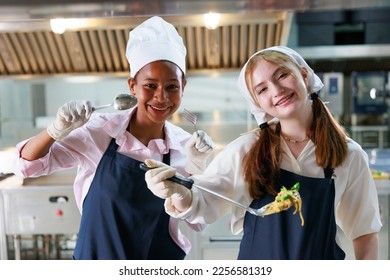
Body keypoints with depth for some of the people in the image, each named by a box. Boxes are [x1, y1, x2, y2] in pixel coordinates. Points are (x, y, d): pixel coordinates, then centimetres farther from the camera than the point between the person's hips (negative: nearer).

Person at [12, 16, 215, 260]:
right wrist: (57, 130, -26)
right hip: (95, 258, -1)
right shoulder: (100, 131, -14)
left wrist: (194, 171, -19)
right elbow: (27, 165, -9)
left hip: (160, 262, 1)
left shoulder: (186, 146, -9)